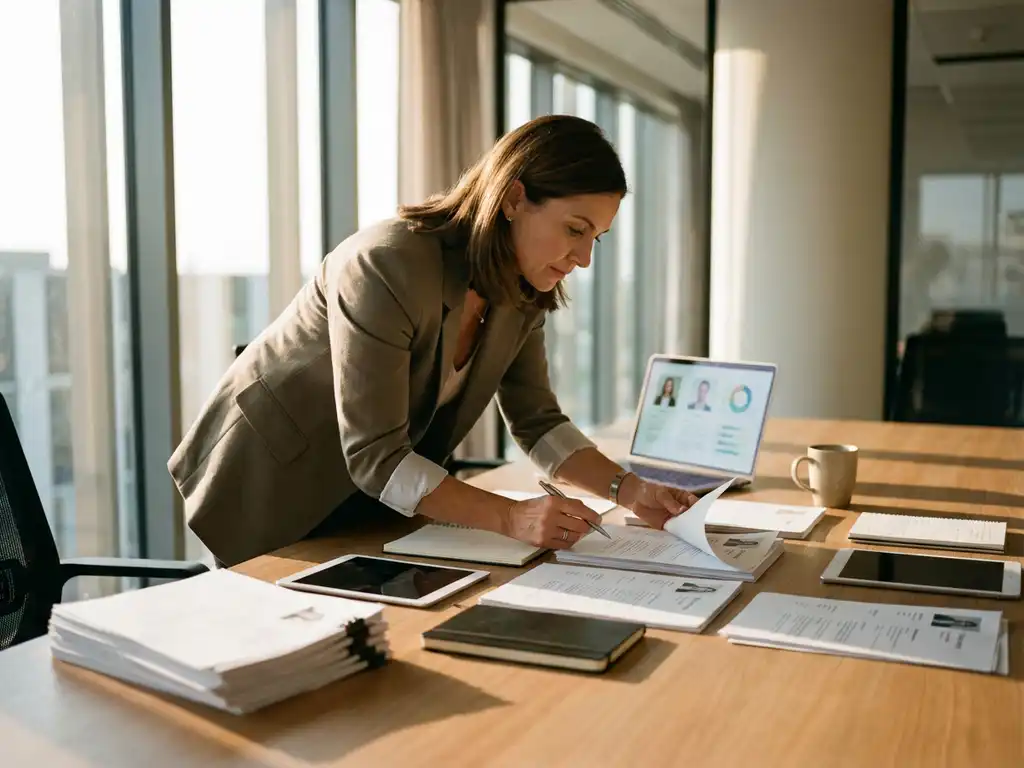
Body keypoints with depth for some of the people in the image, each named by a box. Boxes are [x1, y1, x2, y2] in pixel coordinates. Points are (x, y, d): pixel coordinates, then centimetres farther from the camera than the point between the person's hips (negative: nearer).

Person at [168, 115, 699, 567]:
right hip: (272, 486, -6)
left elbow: (537, 422, -2)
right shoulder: (387, 269, -32)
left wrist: (626, 489, -16)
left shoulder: (522, 293, -7)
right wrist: (511, 516, -39)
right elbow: (375, 458, -32)